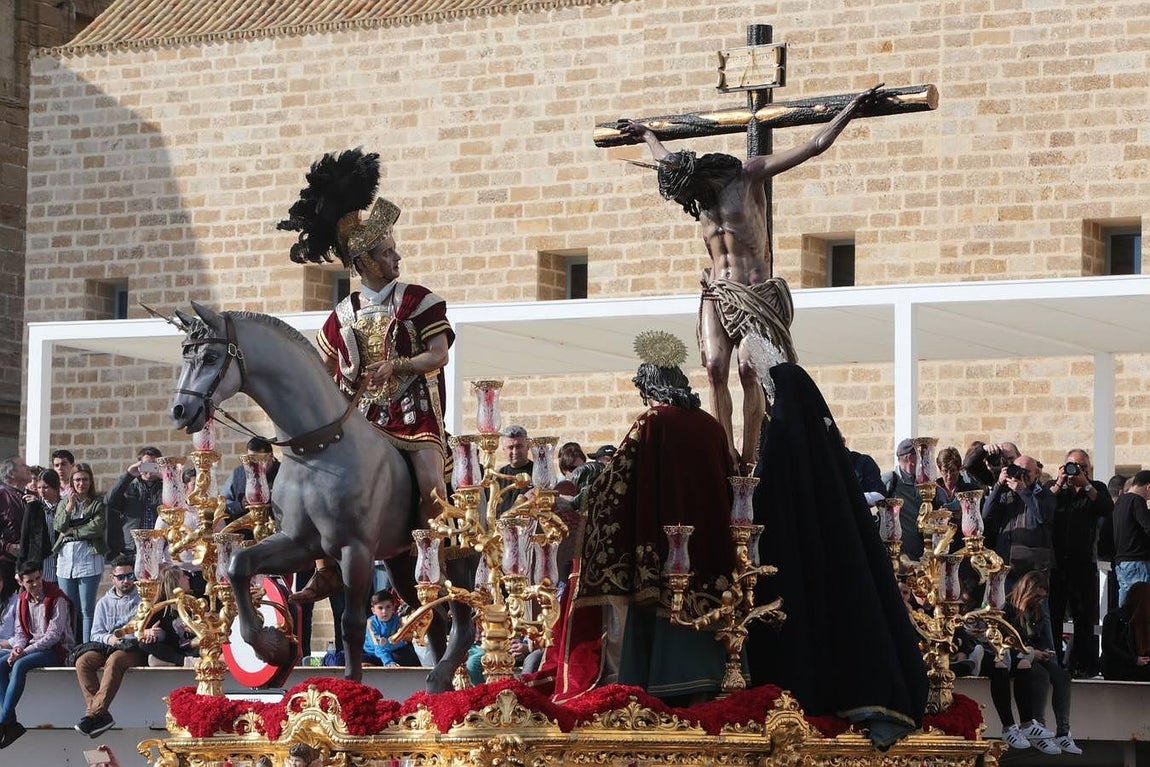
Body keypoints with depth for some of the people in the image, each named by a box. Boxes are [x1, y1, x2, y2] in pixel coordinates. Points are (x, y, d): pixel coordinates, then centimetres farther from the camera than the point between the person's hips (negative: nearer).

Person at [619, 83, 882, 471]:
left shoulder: (749, 176, -3)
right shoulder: (699, 194, 14)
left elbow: (815, 146, -1)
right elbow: (668, 162, 38)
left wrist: (852, 108, -2)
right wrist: (646, 135, 53)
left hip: (756, 293, -5)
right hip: (717, 293, 5)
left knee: (748, 369, -19)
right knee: (715, 367, -15)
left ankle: (749, 457, -13)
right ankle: (727, 455, -15)